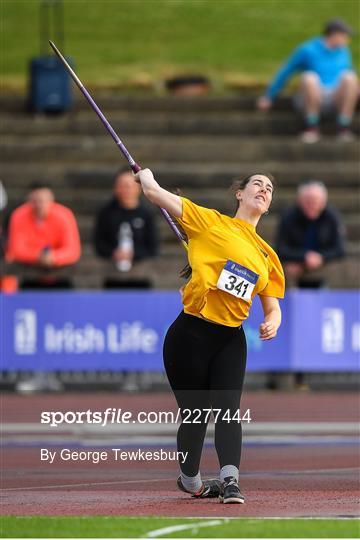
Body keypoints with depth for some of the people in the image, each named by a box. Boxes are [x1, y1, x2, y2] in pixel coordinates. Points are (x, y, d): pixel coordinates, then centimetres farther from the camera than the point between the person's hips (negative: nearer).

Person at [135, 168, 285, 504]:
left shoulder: (268, 256, 16)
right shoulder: (211, 222, 1)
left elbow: (272, 306, 20)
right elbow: (155, 193, -3)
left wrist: (271, 322, -3)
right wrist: (145, 176, 19)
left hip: (231, 339, 4)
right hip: (191, 333, -4)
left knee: (228, 409, -12)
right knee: (194, 413, 3)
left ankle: (230, 481, -26)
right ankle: (190, 481, 21)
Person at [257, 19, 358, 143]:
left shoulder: (343, 51, 9)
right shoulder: (307, 50, -4)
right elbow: (285, 72, 5)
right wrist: (269, 97, 9)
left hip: (336, 99, 3)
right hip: (313, 97, -3)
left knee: (350, 76, -29)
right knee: (310, 77, -37)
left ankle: (343, 128, -24)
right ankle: (312, 128, -24)